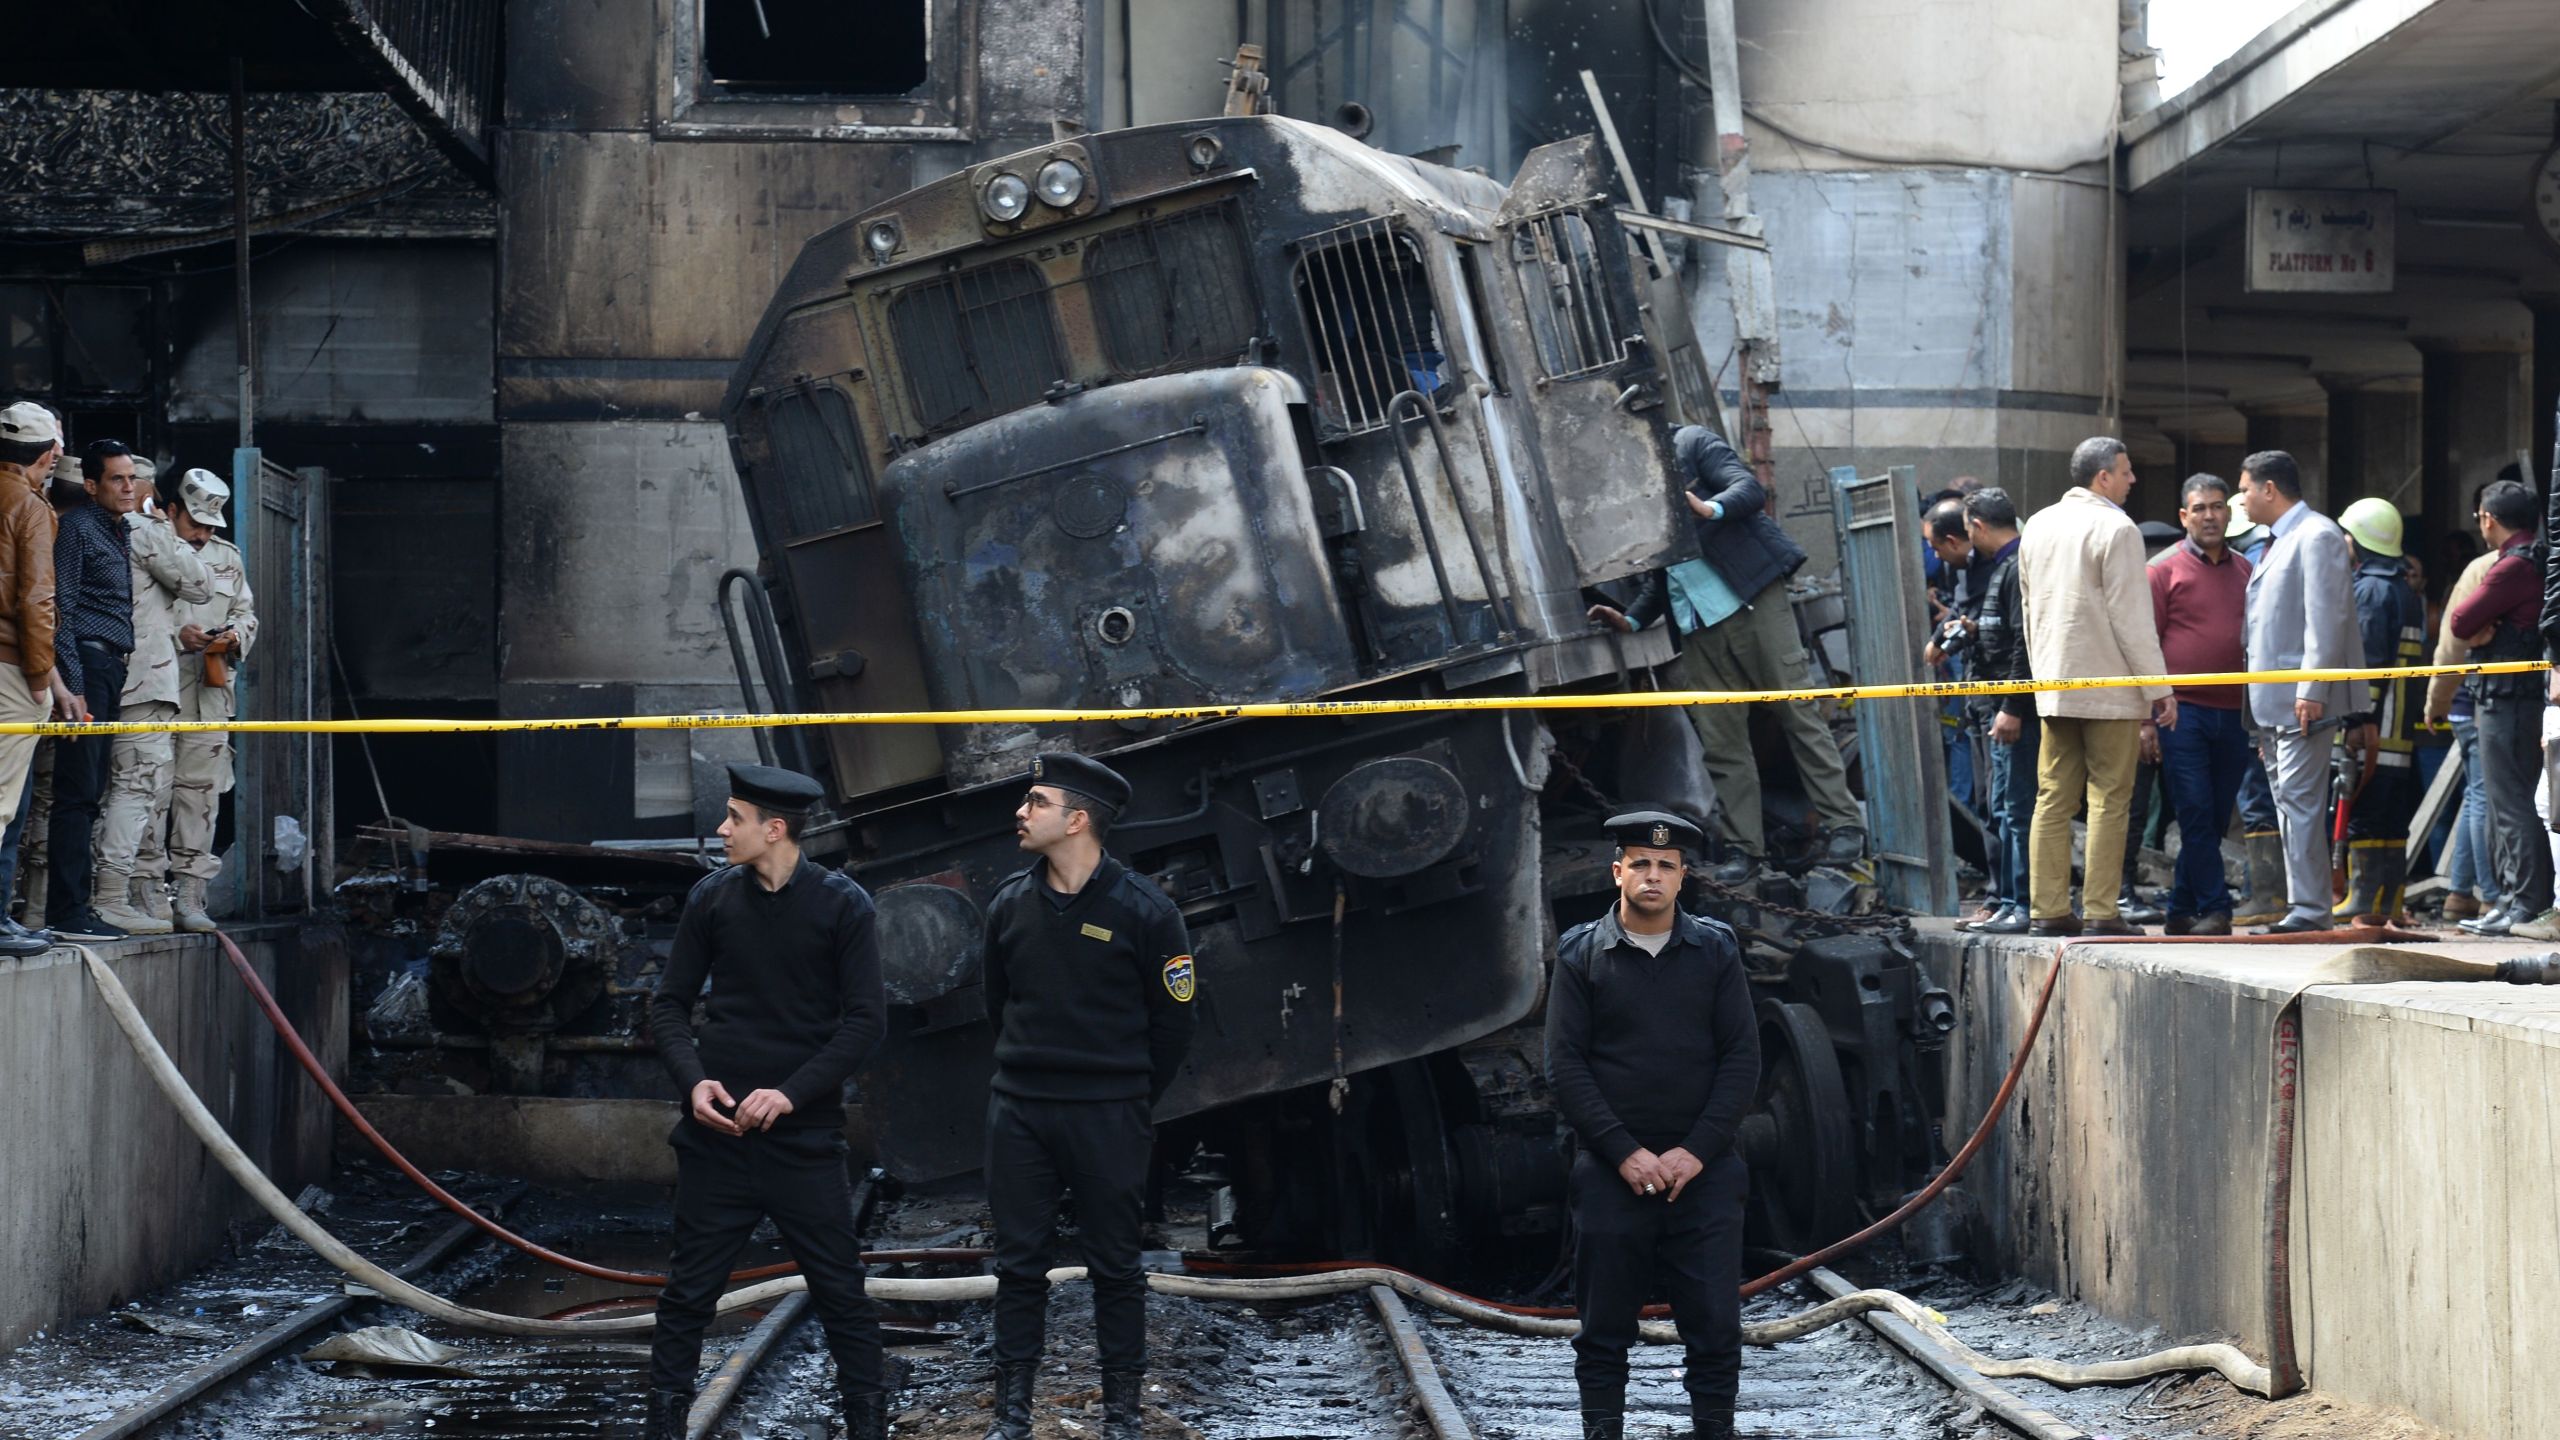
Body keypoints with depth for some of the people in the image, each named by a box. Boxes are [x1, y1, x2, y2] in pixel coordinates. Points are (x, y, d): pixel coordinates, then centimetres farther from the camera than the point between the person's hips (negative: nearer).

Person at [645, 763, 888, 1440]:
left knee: (841, 1291, 2)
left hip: (805, 1134, -2)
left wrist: (792, 1092, -16)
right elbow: (670, 1003, 8)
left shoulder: (842, 904, -5)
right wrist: (694, 1079, -9)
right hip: (716, 1130, 2)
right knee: (689, 1289, 5)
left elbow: (867, 1020, -7)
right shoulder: (712, 897, 3)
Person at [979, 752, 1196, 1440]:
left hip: (1110, 1121, -4)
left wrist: (1133, 1097, 6)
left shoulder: (1143, 910, -10)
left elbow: (1173, 1019, -1)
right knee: (1019, 1262, 6)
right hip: (1019, 1114, 4)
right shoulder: (1011, 904, 2)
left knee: (1115, 1266, 4)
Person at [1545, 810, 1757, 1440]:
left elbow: (1742, 1059, 3)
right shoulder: (1581, 954, 3)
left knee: (1715, 1323, -1)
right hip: (1611, 1172, -1)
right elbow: (1565, 1065, -1)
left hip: (1702, 1171, 1)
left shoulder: (1716, 950, 6)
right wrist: (1624, 1152, -10)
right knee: (1605, 1328, 3)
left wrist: (1697, 1151, -8)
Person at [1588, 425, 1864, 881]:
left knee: (1798, 714, -6)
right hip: (1698, 624, 6)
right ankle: (1743, 846, 3)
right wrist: (1630, 620, 9)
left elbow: (1749, 488, -12)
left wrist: (1711, 509, -31)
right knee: (1720, 738, 1)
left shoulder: (1690, 443, 2)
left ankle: (1842, 825, -4)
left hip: (1752, 602, -6)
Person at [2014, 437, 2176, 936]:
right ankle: (2100, 913, -6)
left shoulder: (2037, 526, 12)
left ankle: (2047, 910, 6)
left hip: (2053, 685, 7)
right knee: (2108, 801, -3)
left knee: (2053, 797, 7)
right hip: (2110, 689, -7)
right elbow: (2132, 618, -12)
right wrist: (2159, 688, -7)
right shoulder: (2115, 529, -10)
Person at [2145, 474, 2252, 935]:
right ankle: (2214, 909, -6)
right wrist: (2145, 717, -8)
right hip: (2183, 710, -5)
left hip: (2233, 714, 5)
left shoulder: (2243, 570, 15)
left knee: (2214, 820, 7)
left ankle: (2182, 911, 14)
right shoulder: (2165, 569, 1)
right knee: (2196, 814, -8)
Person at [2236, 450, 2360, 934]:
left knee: (2299, 801, -13)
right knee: (2288, 804, 9)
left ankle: (2309, 912, -14)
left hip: (2303, 699, -10)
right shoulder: (2281, 541, 21)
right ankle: (2302, 907, 11)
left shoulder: (2317, 535, -8)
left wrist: (2312, 690, -23)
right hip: (2273, 702, 10)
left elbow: (2326, 618, -16)